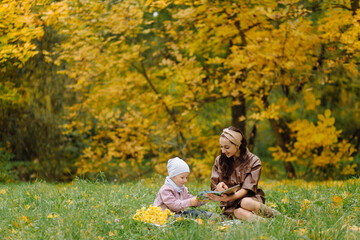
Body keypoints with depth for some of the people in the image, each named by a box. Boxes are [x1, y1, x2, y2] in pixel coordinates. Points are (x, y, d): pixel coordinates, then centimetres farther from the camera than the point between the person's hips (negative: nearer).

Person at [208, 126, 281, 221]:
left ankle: (279, 217, -29)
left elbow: (247, 189, -10)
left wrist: (228, 198, -29)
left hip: (250, 198, -1)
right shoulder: (219, 161, 9)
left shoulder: (254, 161, -1)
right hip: (230, 206, 1)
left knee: (246, 203, -39)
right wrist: (219, 187, -19)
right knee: (240, 212, -36)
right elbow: (214, 188, 8)